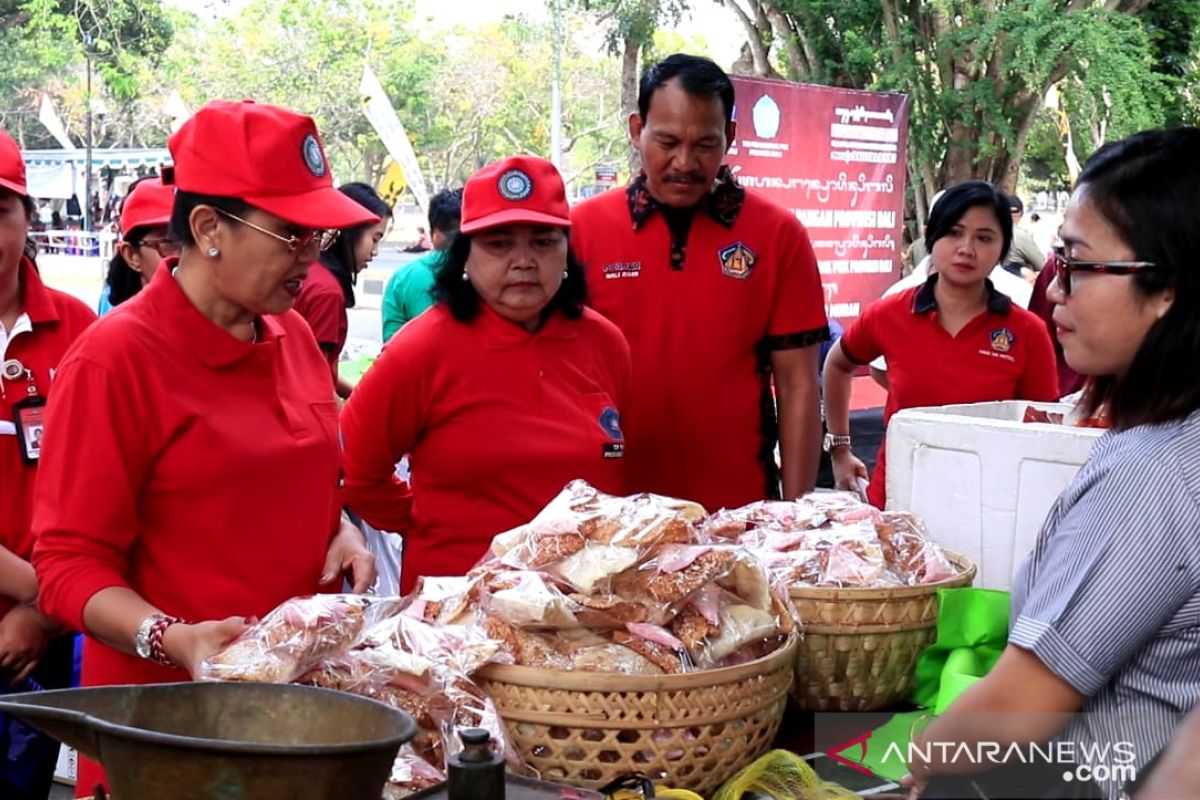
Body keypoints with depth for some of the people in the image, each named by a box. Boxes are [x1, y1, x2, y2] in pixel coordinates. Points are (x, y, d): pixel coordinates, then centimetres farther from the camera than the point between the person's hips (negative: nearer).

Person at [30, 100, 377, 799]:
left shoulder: (293, 336, 7)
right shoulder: (115, 359, -13)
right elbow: (69, 563, -13)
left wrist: (341, 533, 2)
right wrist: (171, 639, -27)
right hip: (170, 713, -6)